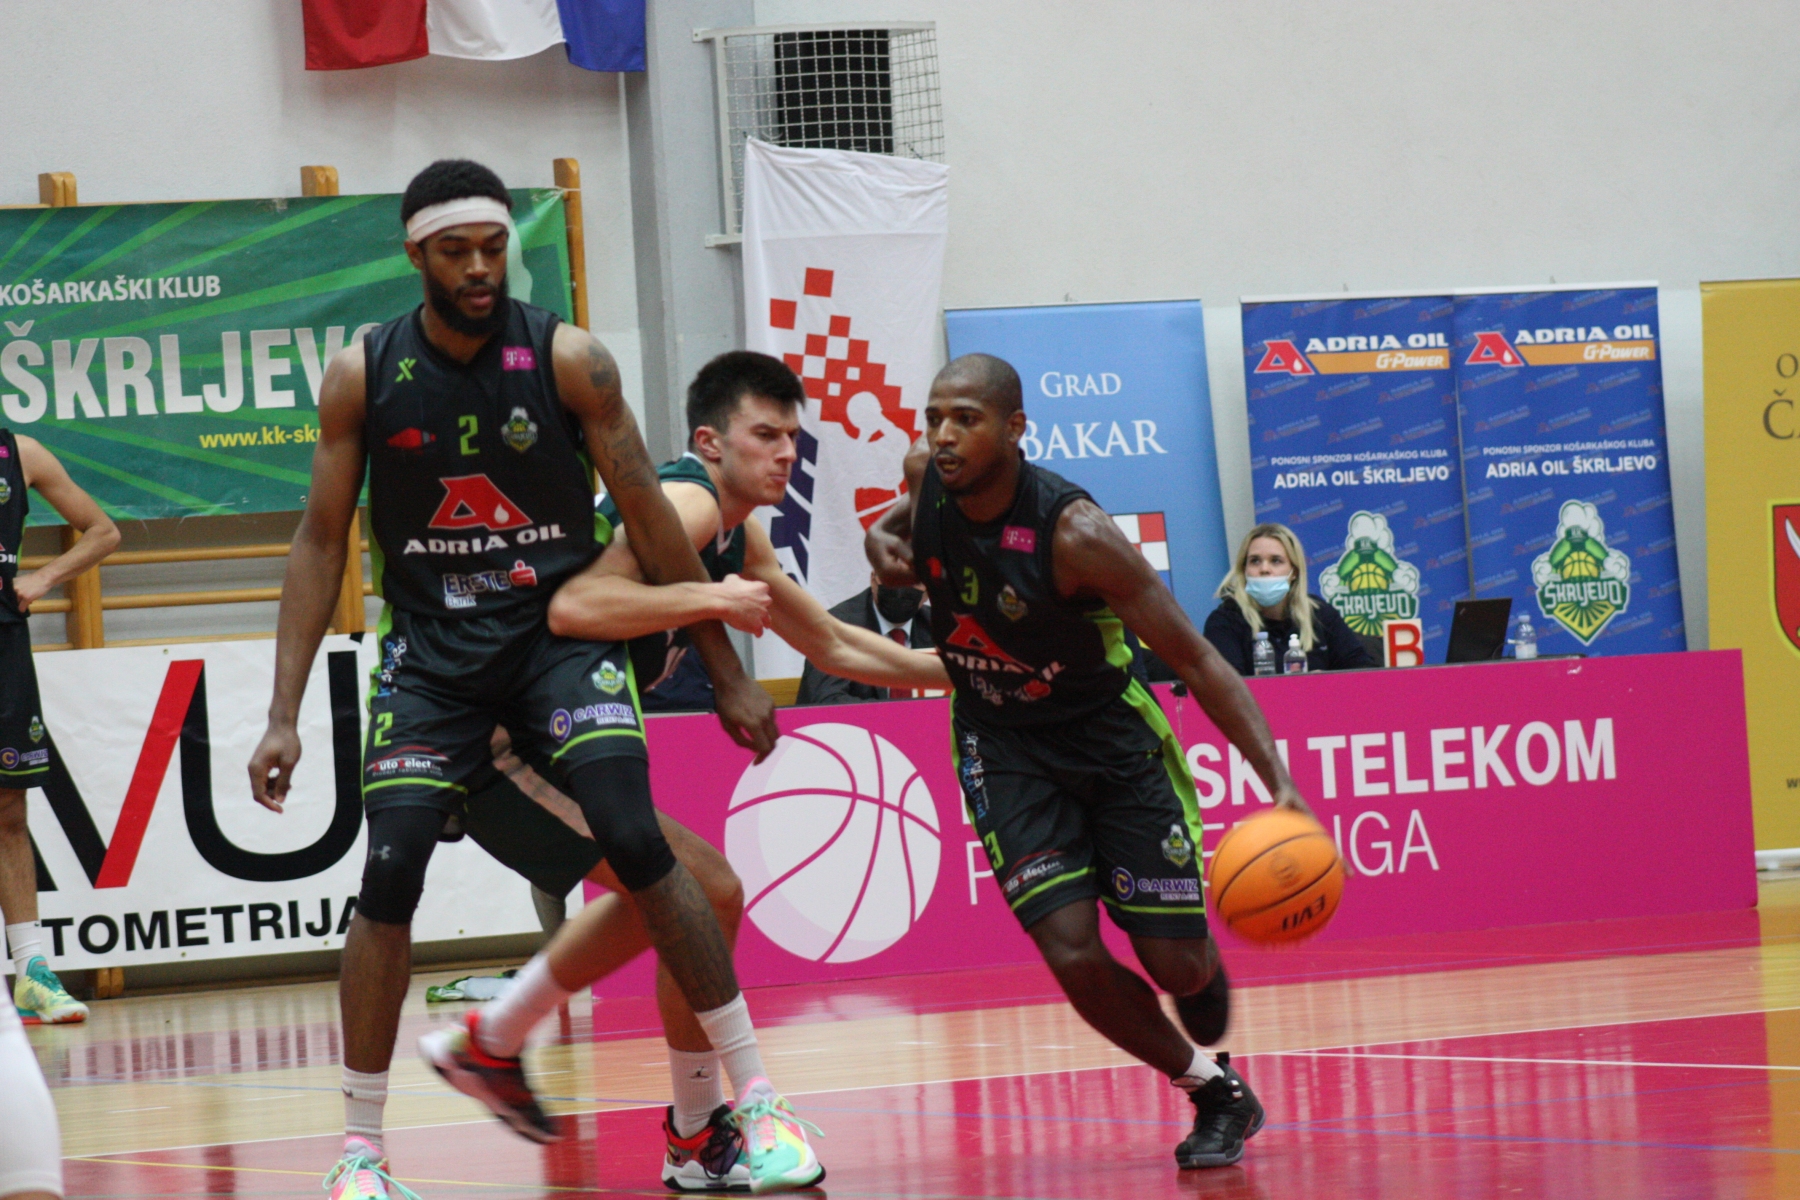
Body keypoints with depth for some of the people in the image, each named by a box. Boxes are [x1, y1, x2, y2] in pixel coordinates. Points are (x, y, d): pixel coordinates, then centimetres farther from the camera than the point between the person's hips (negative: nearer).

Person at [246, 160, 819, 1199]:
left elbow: (650, 518, -2)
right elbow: (322, 543, 1)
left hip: (560, 628, -1)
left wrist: (728, 672, 0)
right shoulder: (364, 377, -5)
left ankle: (759, 1100, -8)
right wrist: (284, 715, -4)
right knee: (389, 878, -11)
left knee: (637, 843, -18)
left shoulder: (568, 360, -8)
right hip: (431, 647, 1)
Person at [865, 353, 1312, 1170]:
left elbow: (1196, 659, -24)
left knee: (1178, 964, -3)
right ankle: (1213, 1091, 12)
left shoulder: (1073, 534, -28)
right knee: (1074, 958, -13)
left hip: (1112, 737, -3)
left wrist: (1278, 782, -34)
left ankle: (1217, 1065, 35)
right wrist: (884, 541, -9)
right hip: (1004, 746, 3)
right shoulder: (926, 475, -13)